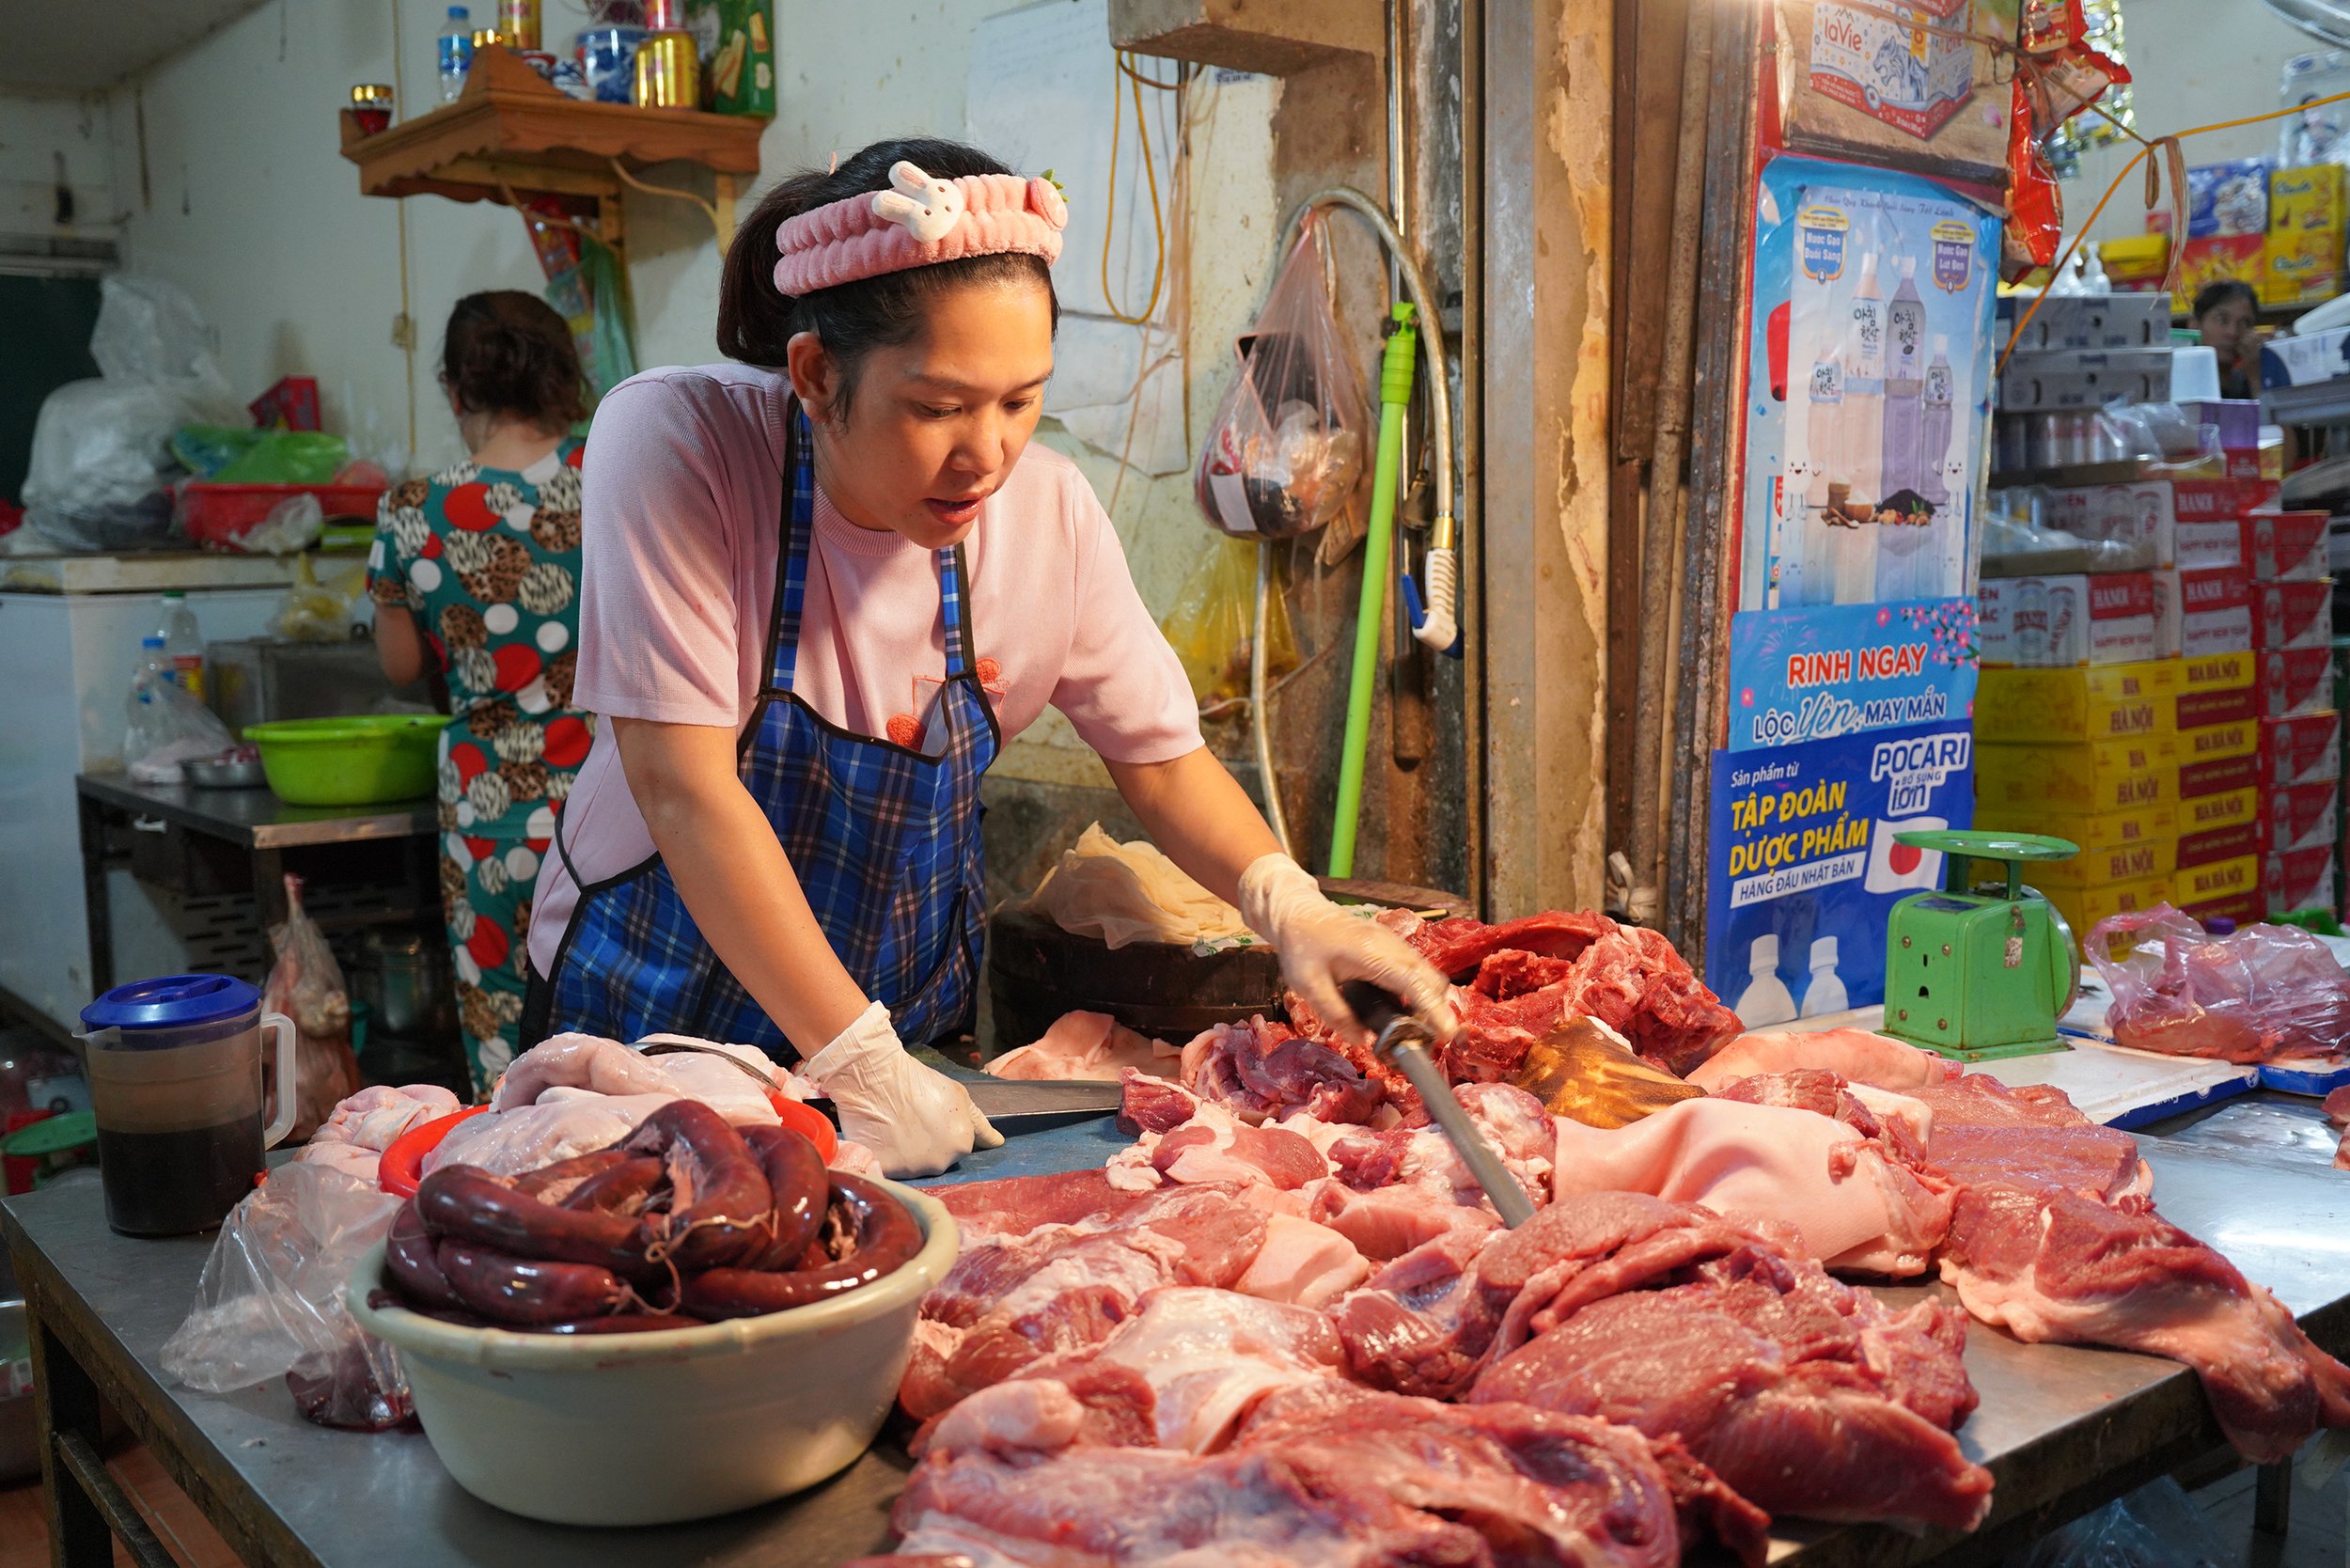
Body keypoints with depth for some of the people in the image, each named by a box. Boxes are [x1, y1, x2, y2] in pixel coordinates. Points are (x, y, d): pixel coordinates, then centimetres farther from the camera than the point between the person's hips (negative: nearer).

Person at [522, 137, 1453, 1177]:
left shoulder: (1049, 513, -11)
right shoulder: (672, 445, -21)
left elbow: (1159, 754, 1)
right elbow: (682, 785, -23)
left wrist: (1289, 907, -17)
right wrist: (856, 1061, -26)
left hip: (912, 1016, 2)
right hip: (657, 1006, -2)